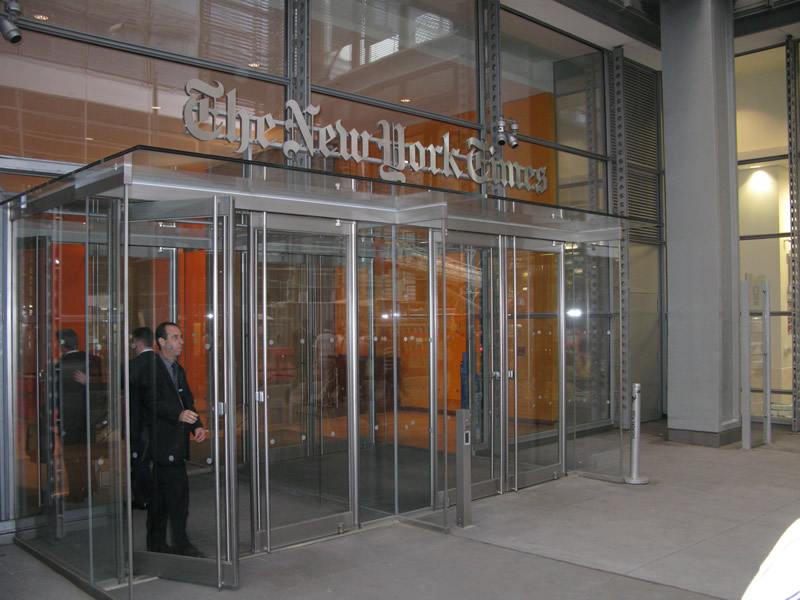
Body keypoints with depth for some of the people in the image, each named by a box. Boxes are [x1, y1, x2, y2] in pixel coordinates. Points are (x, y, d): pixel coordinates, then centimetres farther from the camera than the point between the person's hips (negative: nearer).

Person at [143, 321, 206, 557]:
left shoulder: (178, 370, 18)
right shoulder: (152, 368, -10)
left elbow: (188, 401, 18)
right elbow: (152, 403, -19)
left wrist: (197, 425, 3)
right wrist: (179, 414, -30)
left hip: (176, 442, 9)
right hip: (164, 442, -9)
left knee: (161, 493, 14)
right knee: (178, 489, -9)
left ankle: (156, 543, 21)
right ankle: (181, 544, -1)